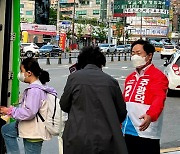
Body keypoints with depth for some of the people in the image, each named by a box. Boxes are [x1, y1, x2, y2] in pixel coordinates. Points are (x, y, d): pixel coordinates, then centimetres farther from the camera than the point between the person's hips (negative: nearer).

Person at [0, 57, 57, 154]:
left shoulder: (34, 90, -25)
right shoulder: (38, 86, 7)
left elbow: (29, 113, -29)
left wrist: (10, 111, -18)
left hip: (34, 132, -11)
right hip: (30, 128, 11)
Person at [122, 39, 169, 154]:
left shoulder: (158, 76, -7)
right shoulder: (130, 78, 17)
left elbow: (159, 99, -22)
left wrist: (150, 116, -40)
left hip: (146, 133, -7)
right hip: (128, 132, 7)